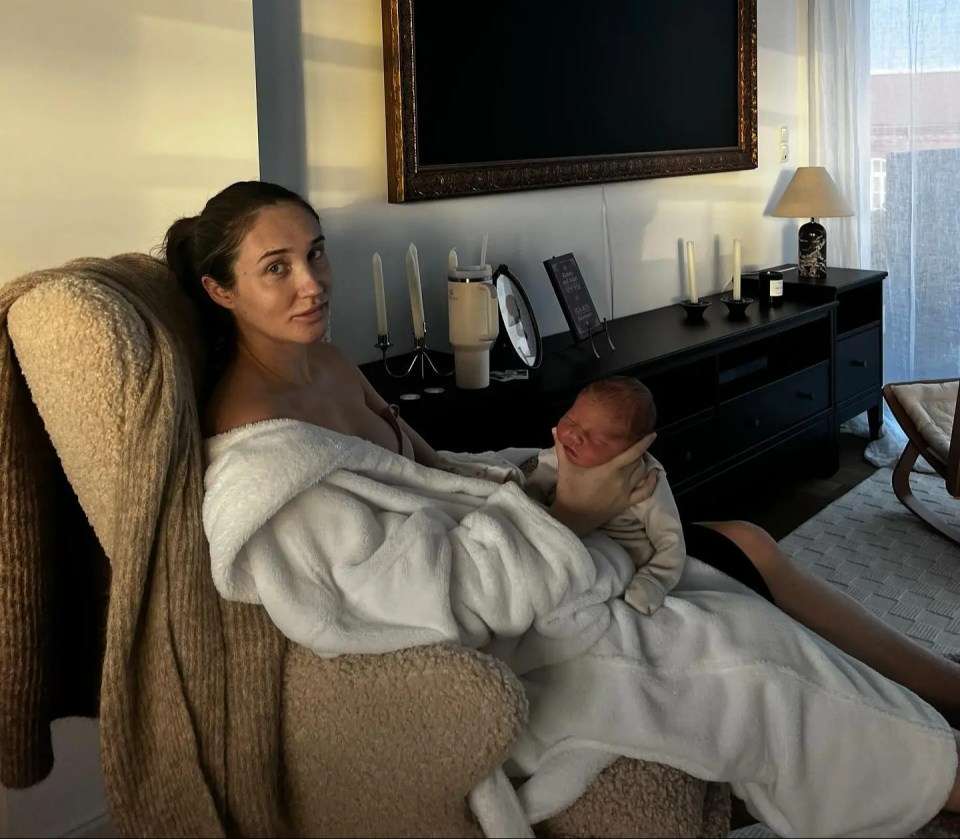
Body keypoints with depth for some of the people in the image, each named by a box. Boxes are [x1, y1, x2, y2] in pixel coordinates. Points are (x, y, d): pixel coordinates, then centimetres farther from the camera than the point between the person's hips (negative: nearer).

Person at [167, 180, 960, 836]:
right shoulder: (261, 446, -26)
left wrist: (560, 478, -5)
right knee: (749, 643, -7)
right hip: (467, 646, -9)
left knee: (746, 545, 5)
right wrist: (572, 515, -22)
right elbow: (434, 586, -27)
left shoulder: (327, 363, 4)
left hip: (467, 550, 9)